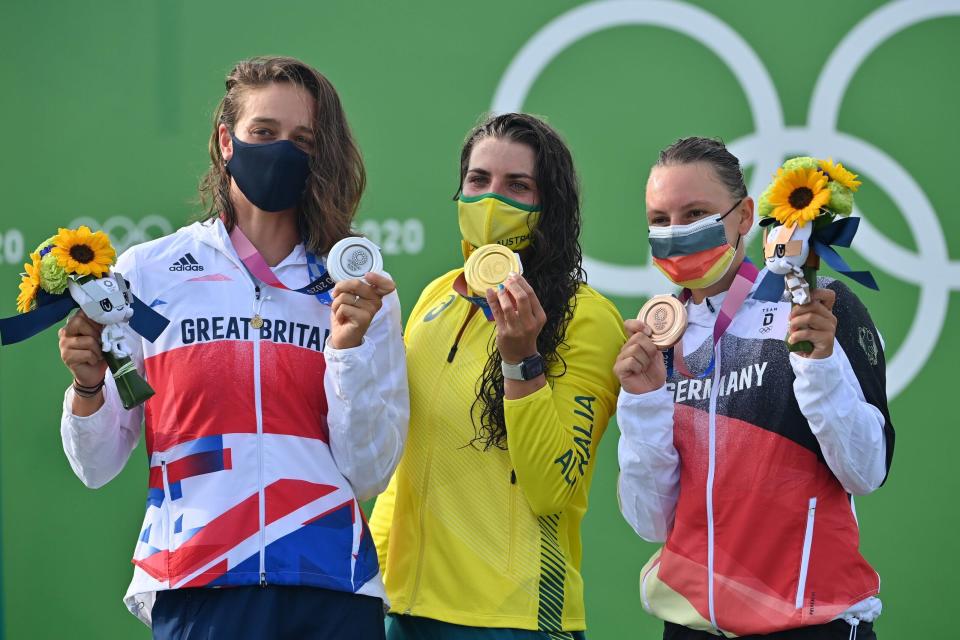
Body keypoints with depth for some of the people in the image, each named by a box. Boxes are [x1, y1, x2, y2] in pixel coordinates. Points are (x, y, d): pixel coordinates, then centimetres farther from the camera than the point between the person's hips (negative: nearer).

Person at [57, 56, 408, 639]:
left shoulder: (358, 289, 6)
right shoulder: (148, 272, 4)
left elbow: (368, 475, 0)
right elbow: (98, 466, 4)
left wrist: (348, 346, -10)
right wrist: (88, 387, -14)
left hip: (331, 590, 1)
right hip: (196, 588, -1)